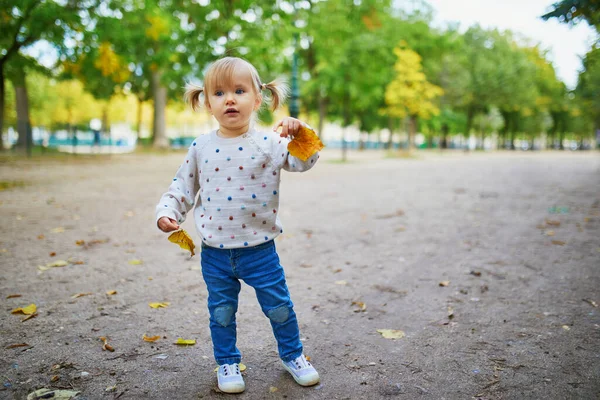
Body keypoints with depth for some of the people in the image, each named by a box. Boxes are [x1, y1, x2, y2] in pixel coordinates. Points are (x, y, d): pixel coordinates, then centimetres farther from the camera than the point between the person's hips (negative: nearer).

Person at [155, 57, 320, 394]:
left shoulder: (270, 143, -6)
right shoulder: (201, 147, 1)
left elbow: (303, 161, -15)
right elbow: (183, 186, 8)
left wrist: (299, 135, -32)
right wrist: (168, 212, -5)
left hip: (260, 249, -1)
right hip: (215, 253, 2)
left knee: (280, 307, 11)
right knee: (221, 312, 14)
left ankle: (293, 355, 35)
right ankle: (227, 363, 36)